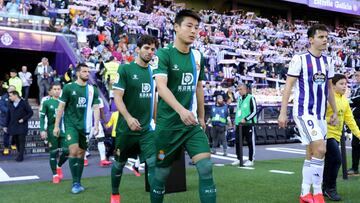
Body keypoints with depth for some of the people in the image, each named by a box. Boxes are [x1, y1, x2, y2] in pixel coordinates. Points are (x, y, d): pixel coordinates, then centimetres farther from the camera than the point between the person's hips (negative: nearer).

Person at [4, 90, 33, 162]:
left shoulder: (24, 103, -5)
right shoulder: (10, 104, 9)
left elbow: (31, 112, -3)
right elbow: (8, 115, 12)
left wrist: (23, 119, -12)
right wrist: (6, 126, 10)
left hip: (22, 126, -5)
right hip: (13, 126, 5)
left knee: (21, 141, -6)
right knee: (16, 141, 8)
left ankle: (20, 156, -4)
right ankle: (19, 155, 20)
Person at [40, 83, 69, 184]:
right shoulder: (46, 102, -1)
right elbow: (42, 117, 0)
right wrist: (42, 130, -9)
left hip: (63, 130, 2)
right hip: (52, 131, -2)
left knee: (66, 151, -4)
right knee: (53, 153, 4)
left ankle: (59, 166, 26)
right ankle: (55, 175, 17)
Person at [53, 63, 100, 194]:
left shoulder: (93, 90, 6)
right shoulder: (68, 87, -3)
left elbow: (96, 108, 5)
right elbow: (61, 107, 0)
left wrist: (96, 125, -6)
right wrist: (56, 126, -2)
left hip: (85, 126, 3)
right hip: (71, 124, -3)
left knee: (81, 153, 7)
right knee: (74, 151, -16)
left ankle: (78, 183, 17)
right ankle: (75, 183, -6)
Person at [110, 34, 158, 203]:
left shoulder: (153, 71, 7)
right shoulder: (125, 69, -8)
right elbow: (117, 97, -14)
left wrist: (155, 119, 17)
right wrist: (129, 118, -26)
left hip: (147, 127, 3)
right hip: (126, 127, -3)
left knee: (153, 163, -10)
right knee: (120, 163, 14)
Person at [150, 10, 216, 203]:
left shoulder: (198, 56, 7)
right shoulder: (163, 53, -10)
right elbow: (161, 86, -23)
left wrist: (201, 117, 20)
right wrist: (181, 110, -38)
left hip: (192, 124, 4)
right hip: (168, 124, -4)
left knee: (206, 167, -9)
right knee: (161, 172, 7)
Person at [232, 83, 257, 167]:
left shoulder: (251, 98, -6)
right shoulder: (239, 99, 16)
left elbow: (254, 111, -11)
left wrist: (245, 119, -18)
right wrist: (236, 121, 16)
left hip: (248, 124, -7)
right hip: (239, 124, 7)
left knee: (250, 142, -1)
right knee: (237, 141, 7)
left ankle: (251, 160, 6)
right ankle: (239, 159, 17)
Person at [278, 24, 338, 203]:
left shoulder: (328, 61, 11)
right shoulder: (299, 59, -8)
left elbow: (329, 88, 19)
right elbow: (288, 86, -9)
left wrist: (335, 112, 18)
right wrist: (283, 112, -13)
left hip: (320, 114, 7)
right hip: (304, 112, -7)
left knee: (312, 154, 9)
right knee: (320, 149, -17)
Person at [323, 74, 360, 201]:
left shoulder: (345, 100, 12)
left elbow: (349, 119, 17)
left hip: (336, 135, 8)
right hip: (327, 133, -8)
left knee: (329, 162, 13)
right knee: (337, 159, -16)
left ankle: (326, 188, 23)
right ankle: (331, 188, -2)